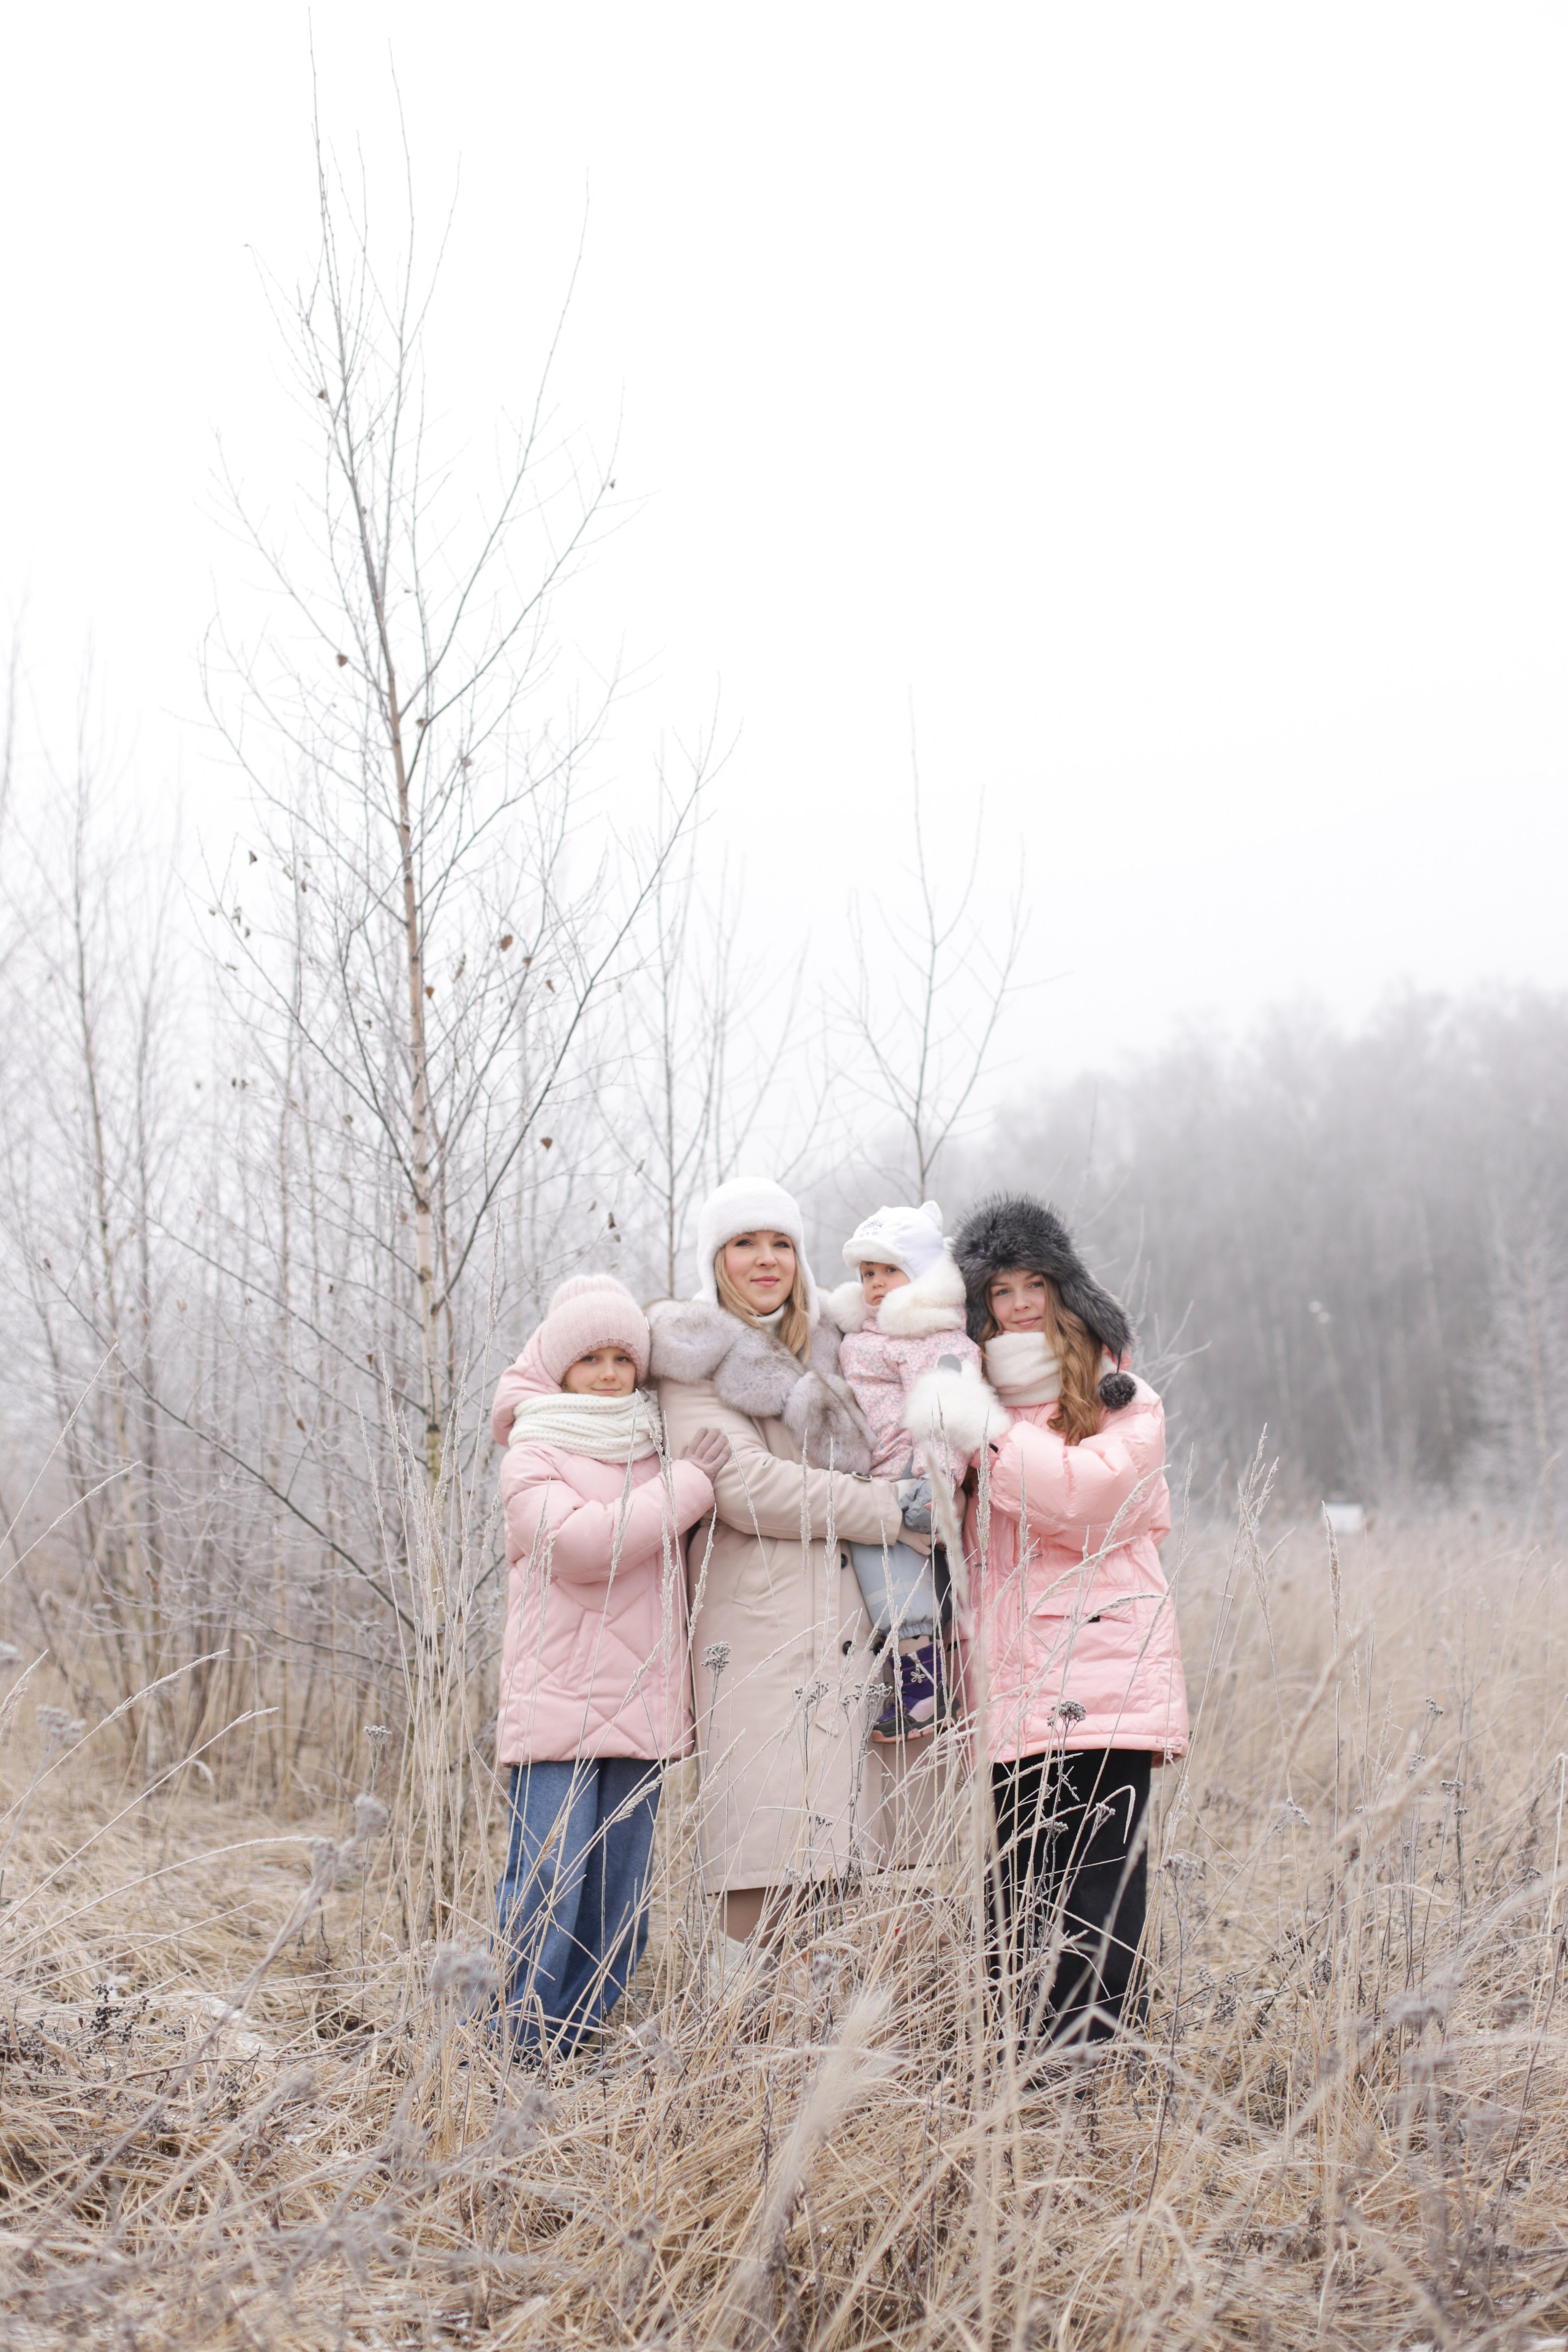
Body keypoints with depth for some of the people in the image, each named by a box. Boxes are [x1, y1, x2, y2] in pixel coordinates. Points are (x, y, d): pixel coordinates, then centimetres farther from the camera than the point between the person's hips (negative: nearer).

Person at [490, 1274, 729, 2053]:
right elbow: (578, 1543, -19)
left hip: (641, 1708, 6)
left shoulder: (652, 1453, 17)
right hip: (557, 1707, -6)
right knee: (546, 1899, -9)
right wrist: (685, 1485, -13)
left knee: (619, 1913, 9)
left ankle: (572, 2051, 20)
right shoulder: (532, 1455, -2)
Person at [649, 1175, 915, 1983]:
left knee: (832, 1848, 2)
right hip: (757, 1630, -6)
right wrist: (892, 1508, -7)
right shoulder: (695, 1361, 2)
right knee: (765, 1858, -11)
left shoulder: (823, 1353, 22)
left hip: (840, 1625, 6)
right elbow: (747, 1489, -10)